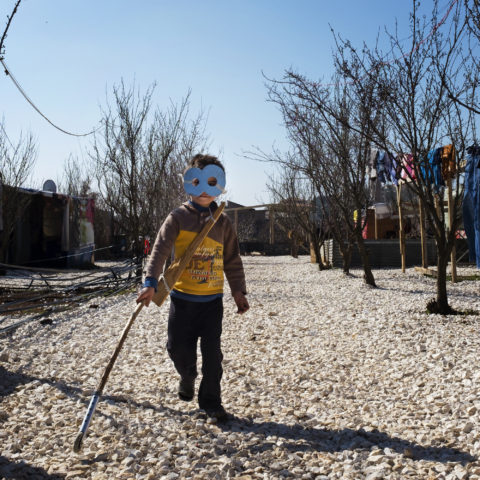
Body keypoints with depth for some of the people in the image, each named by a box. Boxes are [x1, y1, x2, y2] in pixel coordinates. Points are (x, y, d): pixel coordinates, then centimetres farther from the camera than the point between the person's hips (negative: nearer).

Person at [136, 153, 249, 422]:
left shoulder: (223, 223, 6)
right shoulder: (178, 217, -2)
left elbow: (232, 260, 12)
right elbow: (160, 250, -12)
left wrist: (239, 291, 7)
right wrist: (151, 283, -24)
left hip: (213, 299, 1)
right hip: (183, 297, -1)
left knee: (212, 353, 2)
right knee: (178, 347, 5)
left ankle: (211, 401, 17)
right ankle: (188, 377, 38)